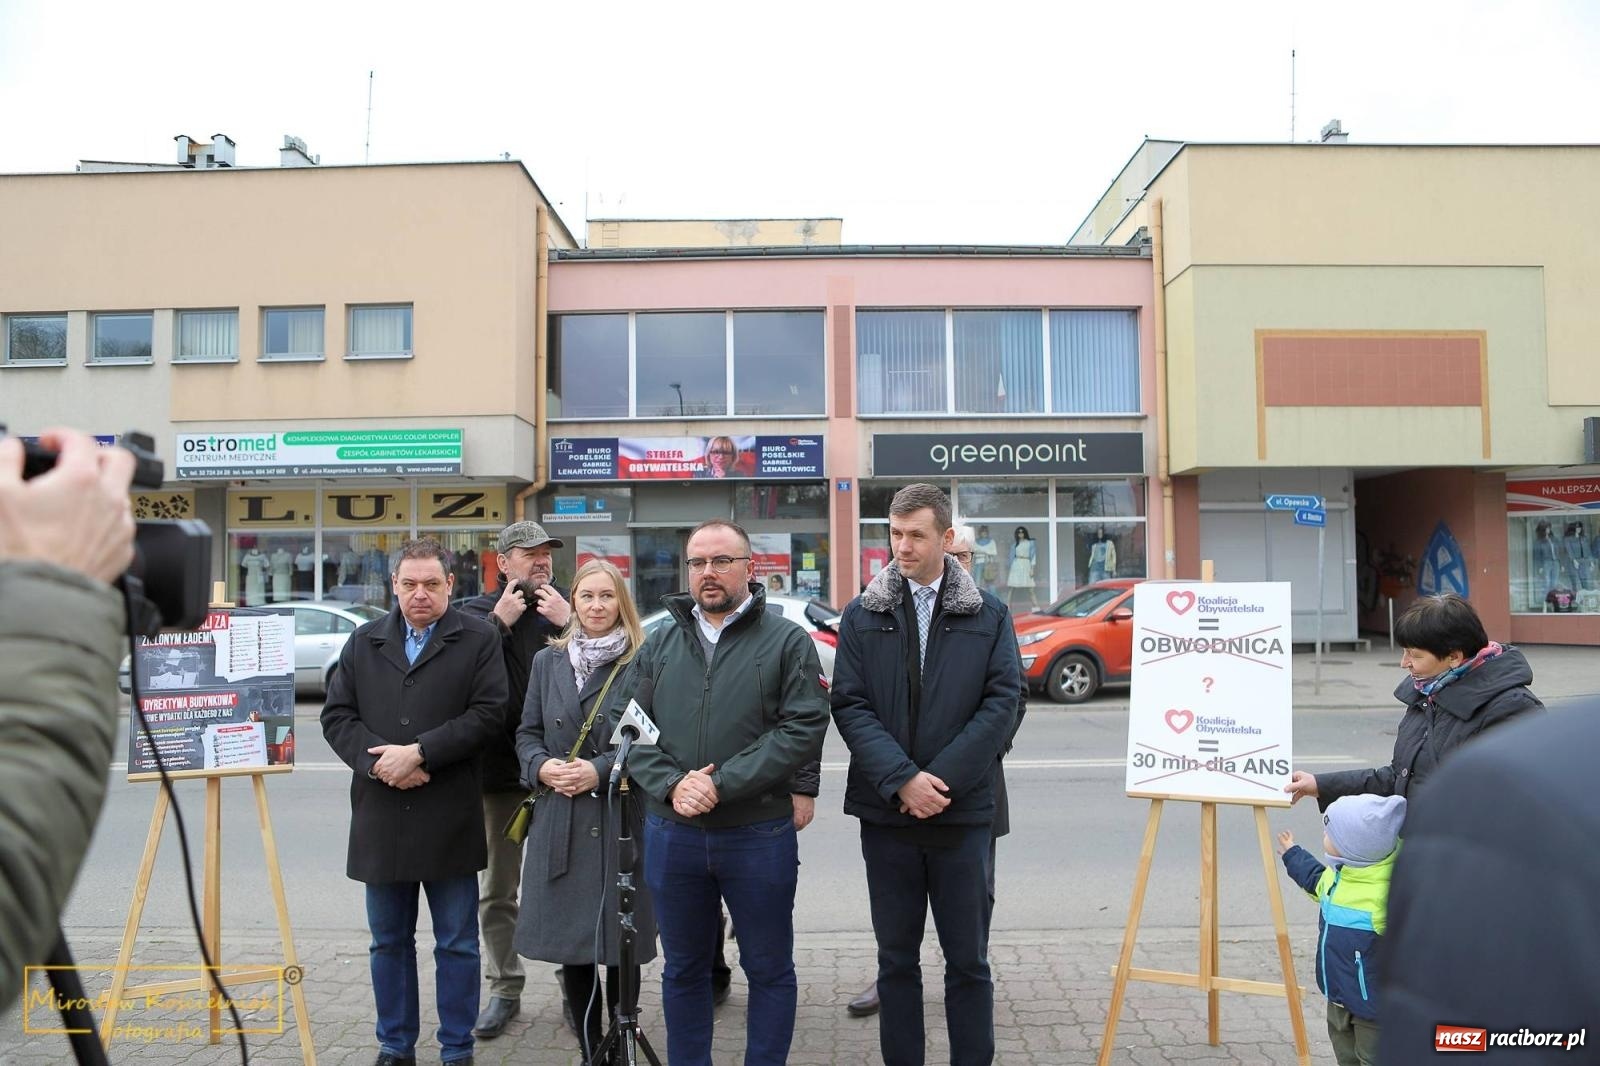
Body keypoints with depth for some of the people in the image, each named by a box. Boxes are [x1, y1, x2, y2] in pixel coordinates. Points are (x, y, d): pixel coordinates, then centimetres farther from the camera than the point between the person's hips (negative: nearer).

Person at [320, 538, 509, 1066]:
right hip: (380, 817, 4)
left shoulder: (479, 640, -1)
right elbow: (337, 716, 6)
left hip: (450, 819, -3)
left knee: (457, 944, 7)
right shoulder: (363, 642, 11)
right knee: (389, 941, 15)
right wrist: (377, 760, -11)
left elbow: (488, 714, -10)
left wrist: (418, 752, -16)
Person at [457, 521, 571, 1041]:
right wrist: (499, 622, -13)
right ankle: (505, 988, 27)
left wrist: (568, 625, -17)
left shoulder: (569, 609, 2)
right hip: (498, 769, 1)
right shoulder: (475, 612, 3)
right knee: (496, 891, 12)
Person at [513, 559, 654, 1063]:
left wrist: (601, 770, -16)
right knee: (570, 942, 10)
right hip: (560, 819, 4)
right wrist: (543, 767, -7)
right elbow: (527, 733, 12)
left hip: (622, 817, -4)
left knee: (620, 943, 5)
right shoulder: (548, 661, 10)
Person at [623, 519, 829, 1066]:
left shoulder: (788, 642, -4)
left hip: (759, 833, -3)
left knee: (769, 969, 10)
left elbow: (803, 728, -13)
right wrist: (671, 784, -13)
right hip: (671, 834, 3)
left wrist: (722, 783, -19)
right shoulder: (659, 645, 8)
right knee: (683, 969, 17)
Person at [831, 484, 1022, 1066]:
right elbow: (850, 706, -3)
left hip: (963, 811, 0)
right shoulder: (862, 616, 4)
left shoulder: (989, 614, 3)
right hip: (885, 812, 1)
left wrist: (942, 780, -12)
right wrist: (903, 780, -15)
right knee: (896, 958, 12)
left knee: (968, 960, 9)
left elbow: (1003, 700, -4)